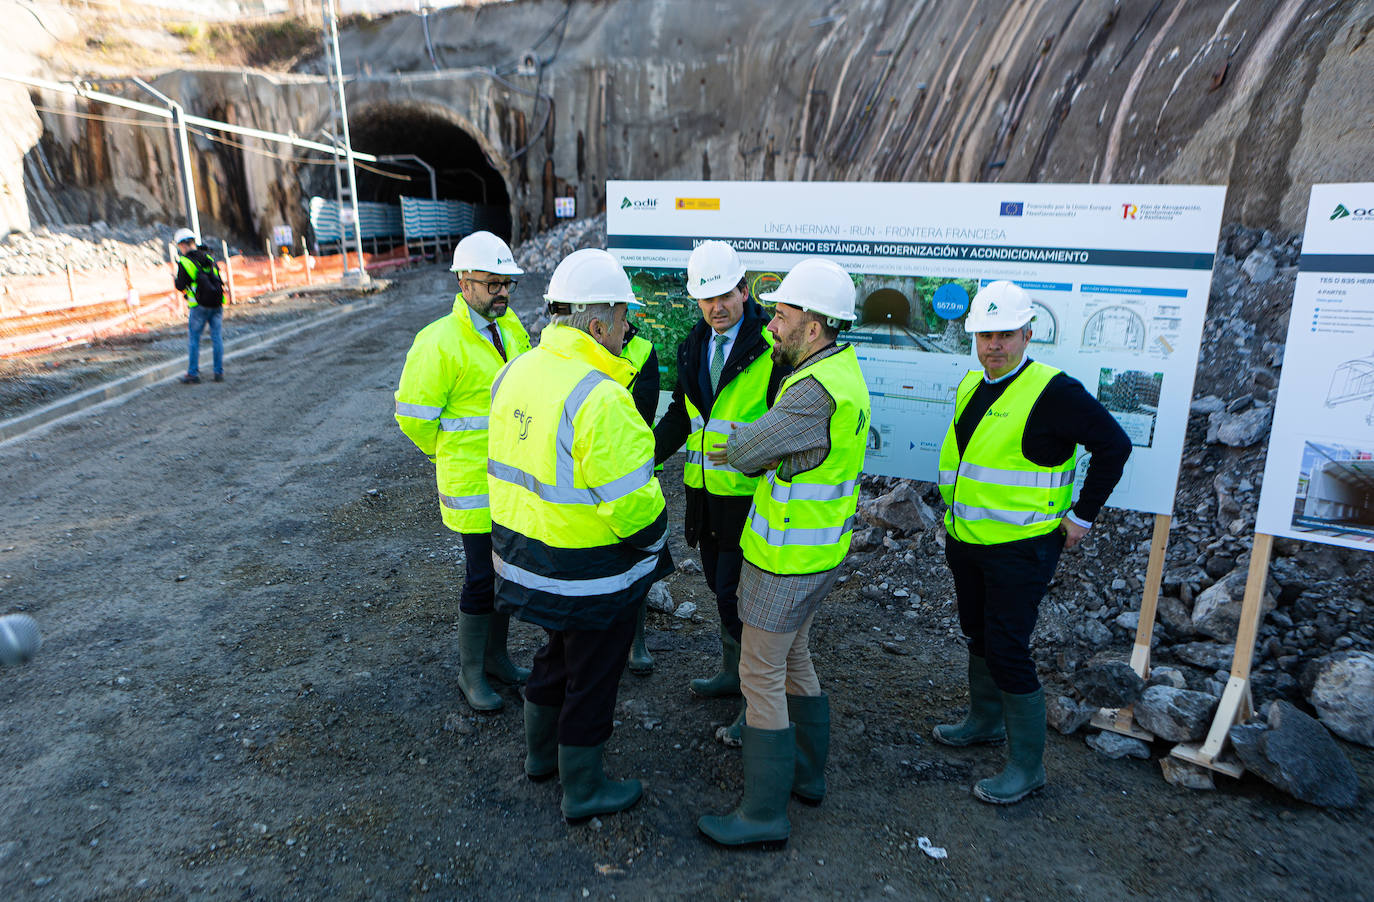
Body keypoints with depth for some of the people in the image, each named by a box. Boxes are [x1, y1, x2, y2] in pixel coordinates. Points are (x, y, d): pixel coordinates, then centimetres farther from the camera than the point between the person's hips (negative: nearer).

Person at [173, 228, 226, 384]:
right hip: (217, 303, 5)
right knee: (216, 337, 8)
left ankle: (193, 374, 6)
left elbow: (181, 286, -5)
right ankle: (219, 372, 9)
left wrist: (175, 280, 16)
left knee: (193, 339, 5)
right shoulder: (208, 257, 8)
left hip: (199, 306, -5)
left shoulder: (184, 261, -8)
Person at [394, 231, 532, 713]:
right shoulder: (439, 342, -18)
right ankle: (470, 671, 22)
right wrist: (451, 455, -2)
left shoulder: (511, 328, 5)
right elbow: (414, 416, -13)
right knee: (482, 577, 2)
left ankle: (496, 656, 35)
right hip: (474, 483, -7)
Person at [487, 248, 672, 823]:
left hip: (525, 553, 8)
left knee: (558, 653, 30)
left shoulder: (516, 372, 0)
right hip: (589, 573, -8)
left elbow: (513, 464, 8)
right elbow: (631, 501, -26)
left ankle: (542, 753, 49)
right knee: (592, 677, 13)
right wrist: (653, 543, -6)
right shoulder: (600, 399, -28)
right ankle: (582, 789, 33)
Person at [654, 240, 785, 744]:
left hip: (749, 496, -7)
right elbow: (680, 415, 17)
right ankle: (734, 672, 41)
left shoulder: (771, 348, -13)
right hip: (704, 491, 7)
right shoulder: (694, 347, 9)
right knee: (721, 586, 20)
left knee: (739, 595, -4)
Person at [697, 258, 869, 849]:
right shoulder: (841, 364, 5)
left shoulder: (817, 392, -28)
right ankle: (806, 773, 39)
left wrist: (737, 448, 2)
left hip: (787, 559, -10)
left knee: (761, 674, 2)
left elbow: (748, 449, -20)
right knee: (793, 658, 23)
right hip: (820, 553, 10)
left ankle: (764, 812, 16)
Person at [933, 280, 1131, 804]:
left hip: (1020, 548, -8)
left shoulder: (1053, 391, -17)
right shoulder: (971, 386, 6)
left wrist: (1082, 515, -11)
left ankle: (1027, 765, 13)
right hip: (967, 541, 8)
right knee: (979, 636, 21)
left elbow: (1114, 446, -14)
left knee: (1007, 651, -3)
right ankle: (985, 722, 42)